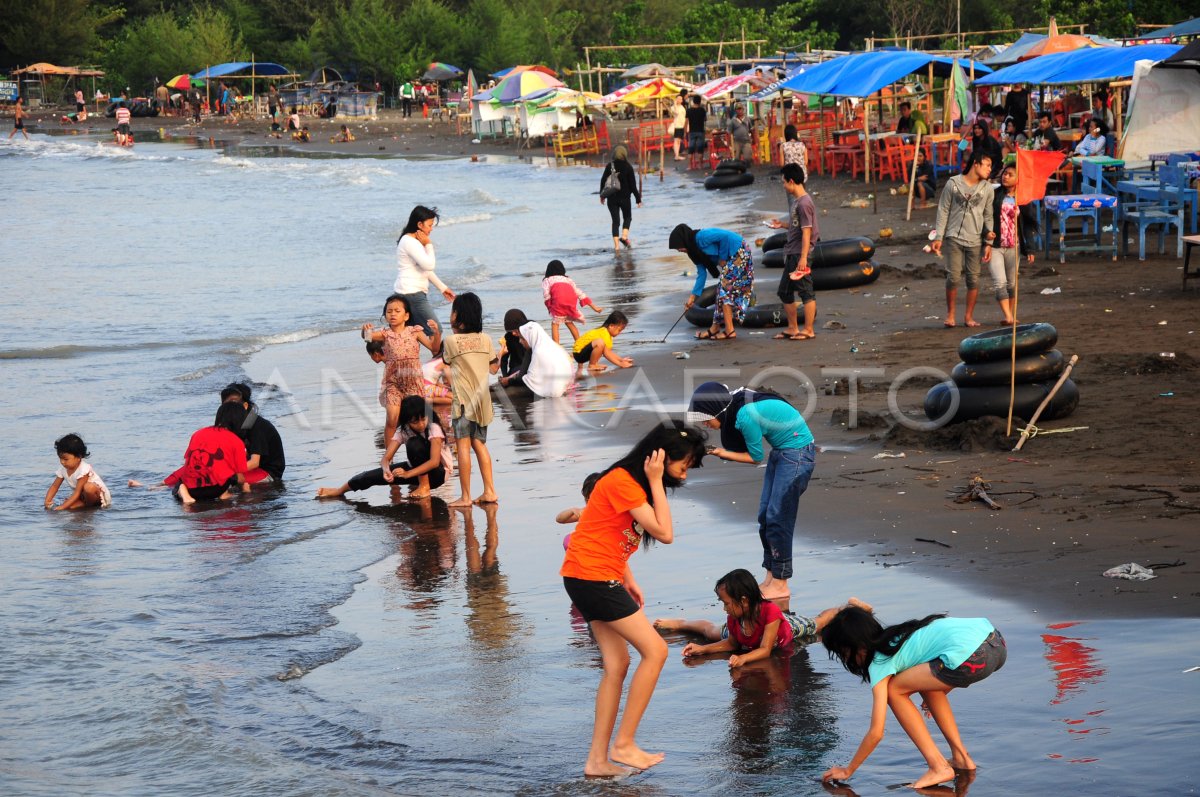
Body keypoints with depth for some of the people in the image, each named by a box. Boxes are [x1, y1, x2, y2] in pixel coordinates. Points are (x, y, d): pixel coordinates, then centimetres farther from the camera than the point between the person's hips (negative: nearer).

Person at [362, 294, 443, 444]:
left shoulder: (414, 332, 3)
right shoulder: (386, 334, 3)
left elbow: (434, 348, -1)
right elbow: (367, 336, -14)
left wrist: (436, 332, -18)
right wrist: (365, 330, -36)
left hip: (413, 380, 0)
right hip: (392, 382, 0)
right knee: (392, 419, -9)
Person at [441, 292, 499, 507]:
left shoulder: (451, 340, -9)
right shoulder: (486, 339, 3)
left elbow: (446, 362, 7)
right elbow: (494, 368, 10)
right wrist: (501, 356, 29)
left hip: (463, 400, -5)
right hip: (482, 399, 5)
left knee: (463, 446, -4)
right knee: (479, 444, 15)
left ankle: (465, 496, -5)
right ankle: (489, 491, 12)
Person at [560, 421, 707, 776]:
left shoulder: (633, 481, 15)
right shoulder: (622, 481, -17)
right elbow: (665, 533, -18)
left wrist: (628, 581, 9)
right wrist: (655, 483, -14)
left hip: (591, 579, 10)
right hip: (593, 577, -10)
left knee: (617, 664, 8)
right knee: (655, 650, -8)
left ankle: (597, 760, 9)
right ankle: (623, 744, -5)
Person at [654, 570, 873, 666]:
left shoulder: (770, 612, -50)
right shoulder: (734, 619, -33)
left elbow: (765, 649, -47)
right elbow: (731, 644, -15)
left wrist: (744, 658, -66)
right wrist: (703, 649, -29)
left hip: (789, 627, -3)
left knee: (817, 624, 25)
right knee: (712, 632, 16)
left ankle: (849, 606, 52)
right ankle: (680, 623, 46)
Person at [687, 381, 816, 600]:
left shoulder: (746, 415, -28)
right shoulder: (735, 406, -2)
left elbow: (755, 457, -15)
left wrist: (722, 453, -10)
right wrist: (718, 450, -8)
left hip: (798, 452, -9)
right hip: (780, 452, 9)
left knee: (778, 518, -7)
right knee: (765, 515, 9)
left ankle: (780, 585, -1)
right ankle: (770, 579, 15)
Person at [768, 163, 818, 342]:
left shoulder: (804, 203, -16)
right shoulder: (796, 200, 13)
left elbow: (806, 231, -19)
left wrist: (803, 258, -22)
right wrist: (782, 225, 18)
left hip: (800, 254, -10)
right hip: (791, 253, 10)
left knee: (806, 292, -3)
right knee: (784, 292, 14)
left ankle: (808, 330, 2)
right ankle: (792, 328, 22)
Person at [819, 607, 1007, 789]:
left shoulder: (880, 664, 4)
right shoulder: (895, 637, 27)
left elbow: (876, 733, 3)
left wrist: (847, 771, 13)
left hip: (971, 656, -9)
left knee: (894, 691, 5)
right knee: (926, 685, 28)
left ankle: (938, 767, 3)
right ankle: (960, 757, 25)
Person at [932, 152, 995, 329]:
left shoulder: (987, 188, 6)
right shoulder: (953, 183, 1)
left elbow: (988, 216, 9)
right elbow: (943, 211, 3)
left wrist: (988, 242, 4)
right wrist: (938, 237, -1)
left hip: (975, 239, 2)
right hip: (954, 237, -2)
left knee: (974, 279, 2)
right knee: (953, 277, -7)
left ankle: (969, 316, 14)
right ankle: (950, 315, 6)